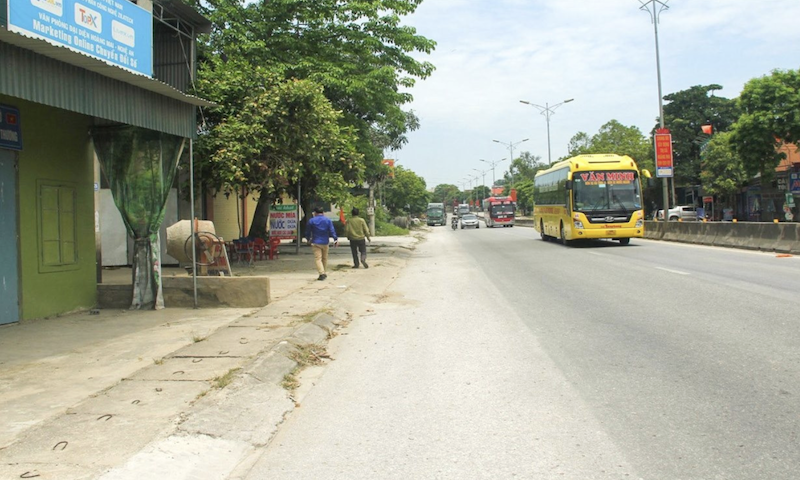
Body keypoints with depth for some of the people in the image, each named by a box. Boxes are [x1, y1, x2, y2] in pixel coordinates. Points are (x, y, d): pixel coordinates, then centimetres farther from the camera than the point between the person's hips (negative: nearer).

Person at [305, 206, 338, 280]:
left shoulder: (311, 221, -1)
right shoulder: (328, 220, 2)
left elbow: (308, 231, 6)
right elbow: (332, 230, -5)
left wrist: (308, 239, 22)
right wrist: (335, 239, -3)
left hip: (315, 243, -2)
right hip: (325, 242, 2)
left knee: (318, 258, -6)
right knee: (325, 258, 15)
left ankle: (322, 273, -21)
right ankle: (325, 273, 23)